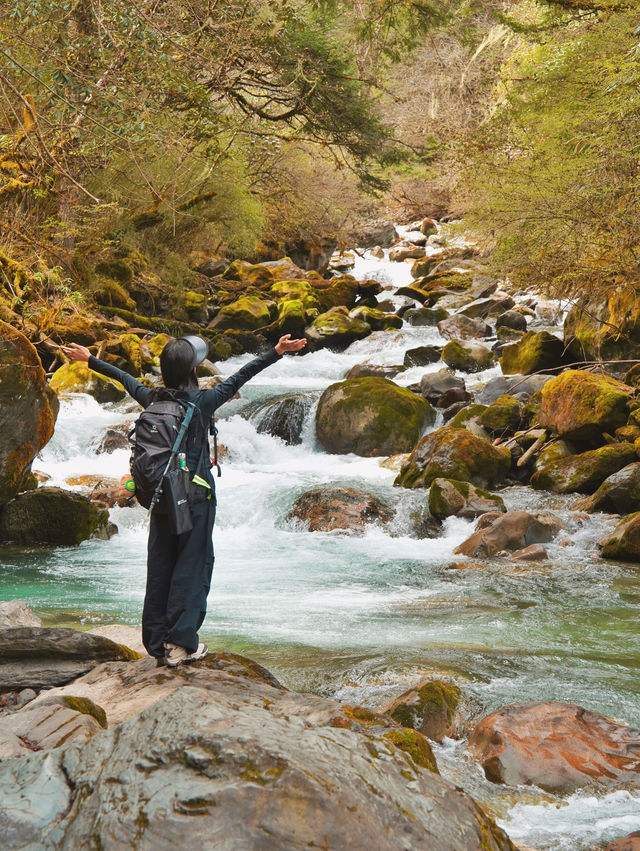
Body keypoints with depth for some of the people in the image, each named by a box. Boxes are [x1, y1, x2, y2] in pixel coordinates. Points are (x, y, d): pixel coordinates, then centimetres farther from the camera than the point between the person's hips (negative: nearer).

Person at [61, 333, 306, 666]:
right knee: (192, 564, 1)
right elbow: (240, 377, -9)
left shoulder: (153, 399, 1)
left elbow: (125, 379, 17)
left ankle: (156, 641, 15)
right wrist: (276, 352, -4)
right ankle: (180, 642, -1)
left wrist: (90, 360, 33)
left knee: (159, 565, 10)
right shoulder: (203, 401, -12)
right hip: (196, 495, -5)